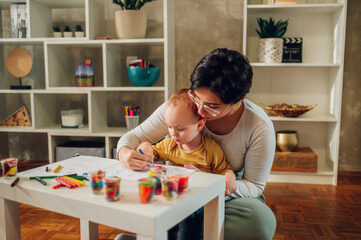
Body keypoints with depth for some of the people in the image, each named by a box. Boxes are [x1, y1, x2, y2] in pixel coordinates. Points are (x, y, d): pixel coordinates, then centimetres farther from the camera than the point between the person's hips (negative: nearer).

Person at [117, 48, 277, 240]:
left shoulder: (260, 127, -20)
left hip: (233, 194, 1)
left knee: (262, 221, -35)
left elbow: (254, 186, -11)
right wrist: (125, 153, -31)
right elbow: (135, 136, -5)